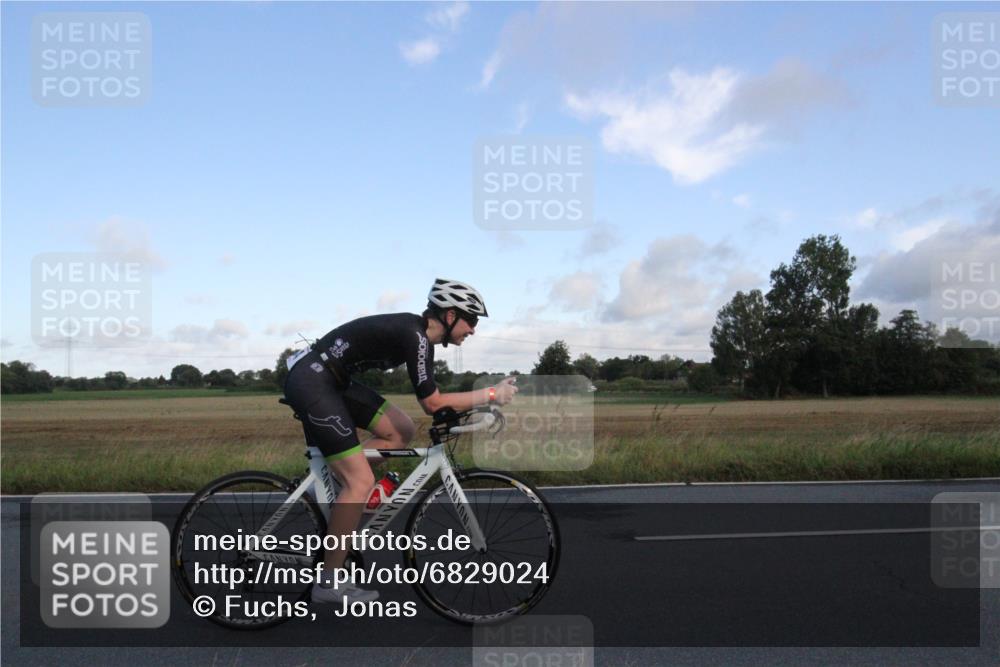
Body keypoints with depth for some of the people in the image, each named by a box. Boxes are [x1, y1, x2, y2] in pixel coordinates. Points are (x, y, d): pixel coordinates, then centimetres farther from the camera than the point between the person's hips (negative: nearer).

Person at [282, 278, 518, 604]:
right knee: (362, 481, -9)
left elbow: (432, 398, 15)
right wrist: (492, 394, -12)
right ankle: (329, 583, 2)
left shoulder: (420, 334, 8)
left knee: (402, 432, 7)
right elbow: (432, 403, -18)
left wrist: (479, 406, 6)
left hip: (333, 381, 9)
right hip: (310, 382, -9)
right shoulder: (413, 334, -19)